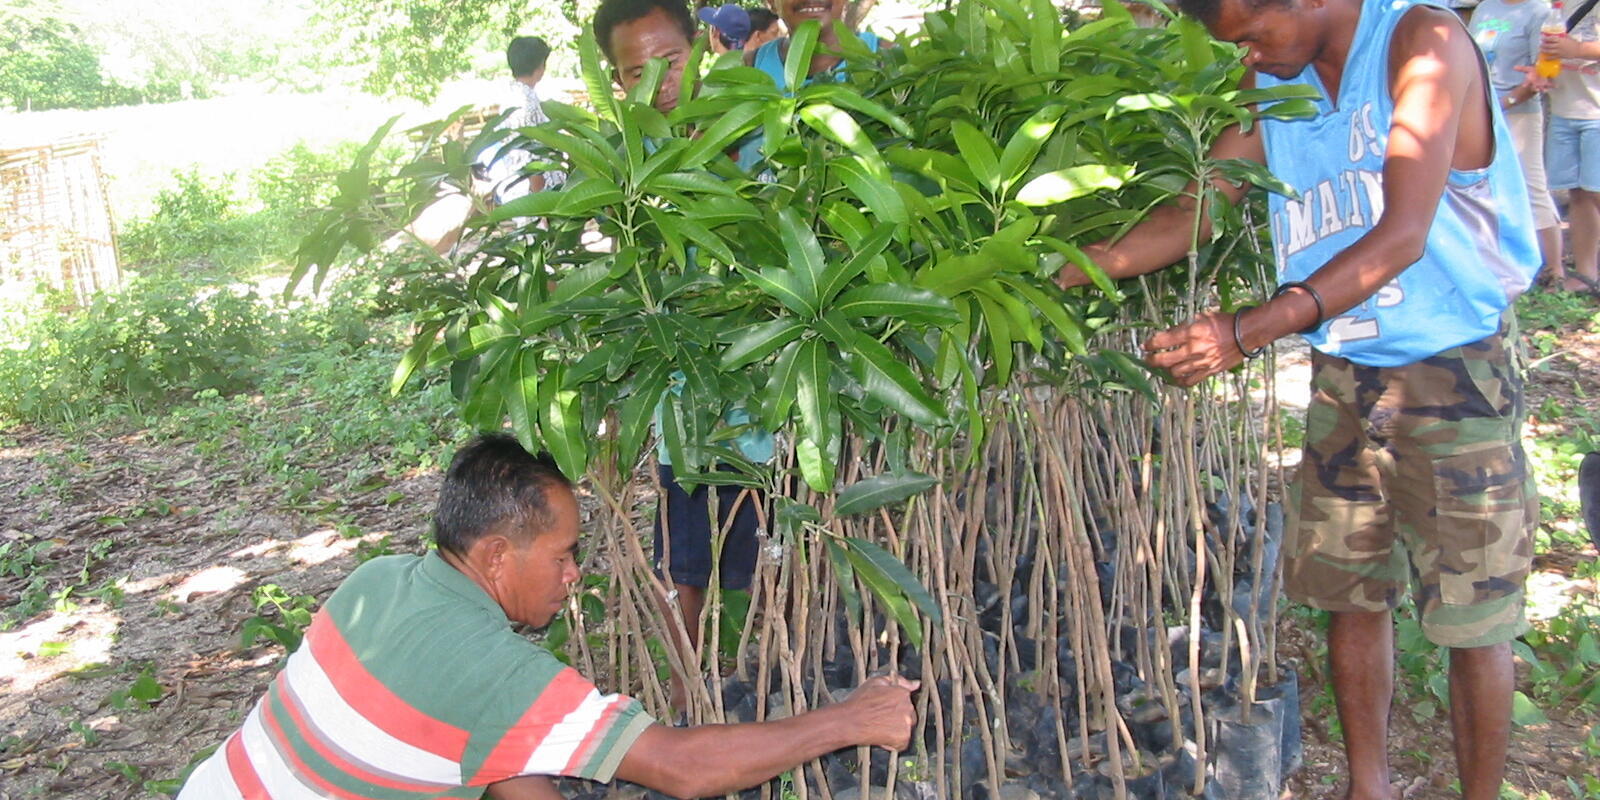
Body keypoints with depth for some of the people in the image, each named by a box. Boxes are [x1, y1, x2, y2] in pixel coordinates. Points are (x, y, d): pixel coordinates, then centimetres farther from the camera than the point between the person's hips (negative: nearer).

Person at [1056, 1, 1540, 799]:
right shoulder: (1274, 81, 4)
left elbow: (1401, 237, -27)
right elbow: (1197, 209, 2)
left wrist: (1248, 331, -35)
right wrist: (1068, 270, -8)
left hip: (1451, 373, -5)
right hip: (1342, 373, 6)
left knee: (1473, 619, 5)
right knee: (1350, 593, 12)